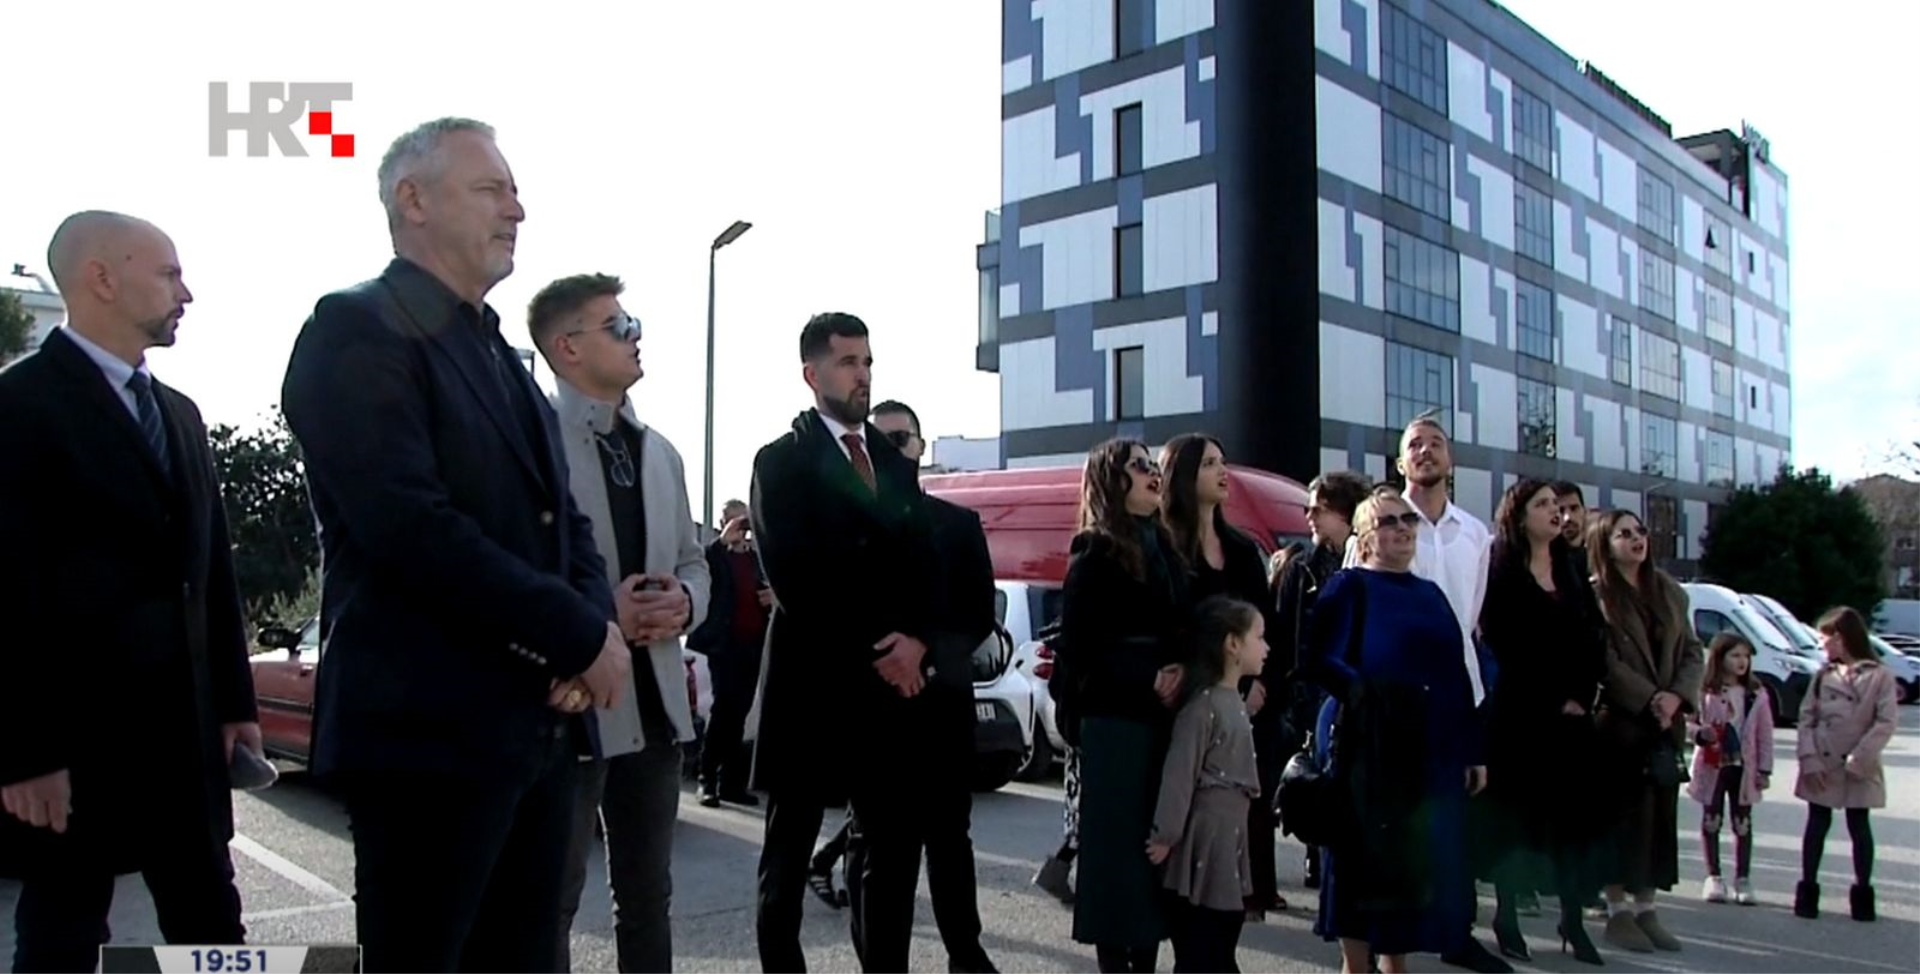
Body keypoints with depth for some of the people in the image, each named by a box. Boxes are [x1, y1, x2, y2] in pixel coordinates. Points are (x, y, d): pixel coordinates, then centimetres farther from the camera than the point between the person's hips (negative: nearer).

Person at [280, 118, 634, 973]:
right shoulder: (357, 329, -9)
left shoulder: (501, 355, 18)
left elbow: (563, 518, 16)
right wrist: (581, 637, -15)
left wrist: (595, 621, -5)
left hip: (535, 724, 8)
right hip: (428, 727, -8)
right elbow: (409, 525, -21)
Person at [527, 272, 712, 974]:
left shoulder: (661, 453, 16)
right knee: (550, 900, 5)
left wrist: (683, 602, -4)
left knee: (648, 894, 17)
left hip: (655, 700, 7)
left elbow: (692, 562, 18)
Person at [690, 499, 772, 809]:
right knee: (725, 708, -12)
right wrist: (723, 540, -23)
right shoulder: (713, 554, 1)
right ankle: (707, 781, -4)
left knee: (738, 712, 7)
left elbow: (766, 592, 25)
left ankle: (731, 781, 11)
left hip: (753, 644, 5)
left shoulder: (758, 557, 17)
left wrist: (774, 597, 1)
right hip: (725, 643, -5)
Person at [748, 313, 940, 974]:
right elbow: (792, 578, -12)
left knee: (894, 844, 6)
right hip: (813, 679, -5)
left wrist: (915, 640, -8)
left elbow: (924, 564, 11)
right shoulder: (782, 461, -2)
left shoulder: (895, 463, 15)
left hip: (894, 682, 5)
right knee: (790, 849, 7)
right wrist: (870, 651, -13)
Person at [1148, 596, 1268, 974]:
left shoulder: (1236, 702, 12)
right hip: (1206, 833, -9)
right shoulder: (1204, 704, -17)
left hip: (1231, 832, 9)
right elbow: (1179, 773, -19)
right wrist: (1166, 835, -19)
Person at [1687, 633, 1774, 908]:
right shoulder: (1705, 692, -5)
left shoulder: (1757, 695, 0)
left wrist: (1764, 769, 0)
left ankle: (1742, 879, 17)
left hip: (1744, 767, 1)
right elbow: (1687, 722, 0)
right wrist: (1700, 733, -21)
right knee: (1711, 821, 7)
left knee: (1743, 823, 7)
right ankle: (1714, 877, 17)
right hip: (1712, 765, -1)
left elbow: (1765, 735, 3)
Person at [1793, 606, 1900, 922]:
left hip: (1859, 769, -3)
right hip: (1821, 766, 3)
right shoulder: (1824, 675, 6)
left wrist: (1859, 759, -16)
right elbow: (1806, 718, 3)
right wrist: (1809, 759, -7)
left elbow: (1887, 722, -11)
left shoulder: (1880, 676, -5)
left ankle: (1862, 893, 19)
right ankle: (1807, 889, 14)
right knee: (1817, 825, 7)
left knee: (1859, 826, 8)